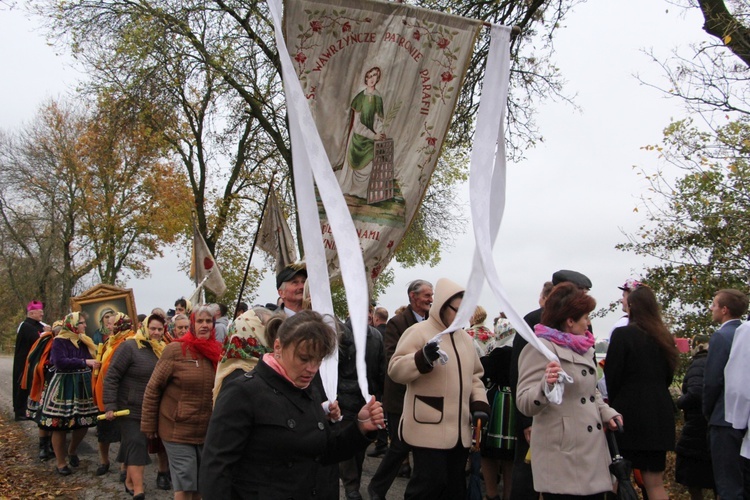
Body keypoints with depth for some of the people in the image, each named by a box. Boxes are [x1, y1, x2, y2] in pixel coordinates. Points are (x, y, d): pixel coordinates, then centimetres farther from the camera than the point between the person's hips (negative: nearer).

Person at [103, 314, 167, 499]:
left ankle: (130, 481, 29)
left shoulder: (161, 350, 7)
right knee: (136, 445, -10)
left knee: (141, 445, 13)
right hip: (129, 409, -6)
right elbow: (111, 377, -15)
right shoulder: (129, 347, -14)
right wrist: (110, 406, -20)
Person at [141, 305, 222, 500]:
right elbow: (153, 389, -6)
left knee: (201, 484, 14)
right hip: (178, 431, -4)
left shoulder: (216, 351, 3)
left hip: (207, 432, 5)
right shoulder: (175, 350, -9)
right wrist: (148, 425, -5)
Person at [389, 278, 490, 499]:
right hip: (429, 428, -7)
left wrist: (480, 402, 7)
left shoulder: (464, 337, 15)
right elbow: (395, 370, -12)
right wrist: (423, 358, -27)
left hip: (459, 429, 7)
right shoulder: (419, 332, -8)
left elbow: (474, 376, 23)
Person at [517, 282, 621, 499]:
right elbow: (525, 404, -17)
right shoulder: (541, 348, -11)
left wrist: (606, 413, 9)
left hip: (593, 453, 8)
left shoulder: (583, 348, 16)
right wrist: (546, 386, -37)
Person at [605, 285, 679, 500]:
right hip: (660, 414, 6)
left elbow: (612, 376, -8)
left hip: (631, 415, -6)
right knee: (655, 482, 10)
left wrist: (613, 406, 7)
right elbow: (668, 377, 17)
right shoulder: (665, 338, 8)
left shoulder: (622, 335, -11)